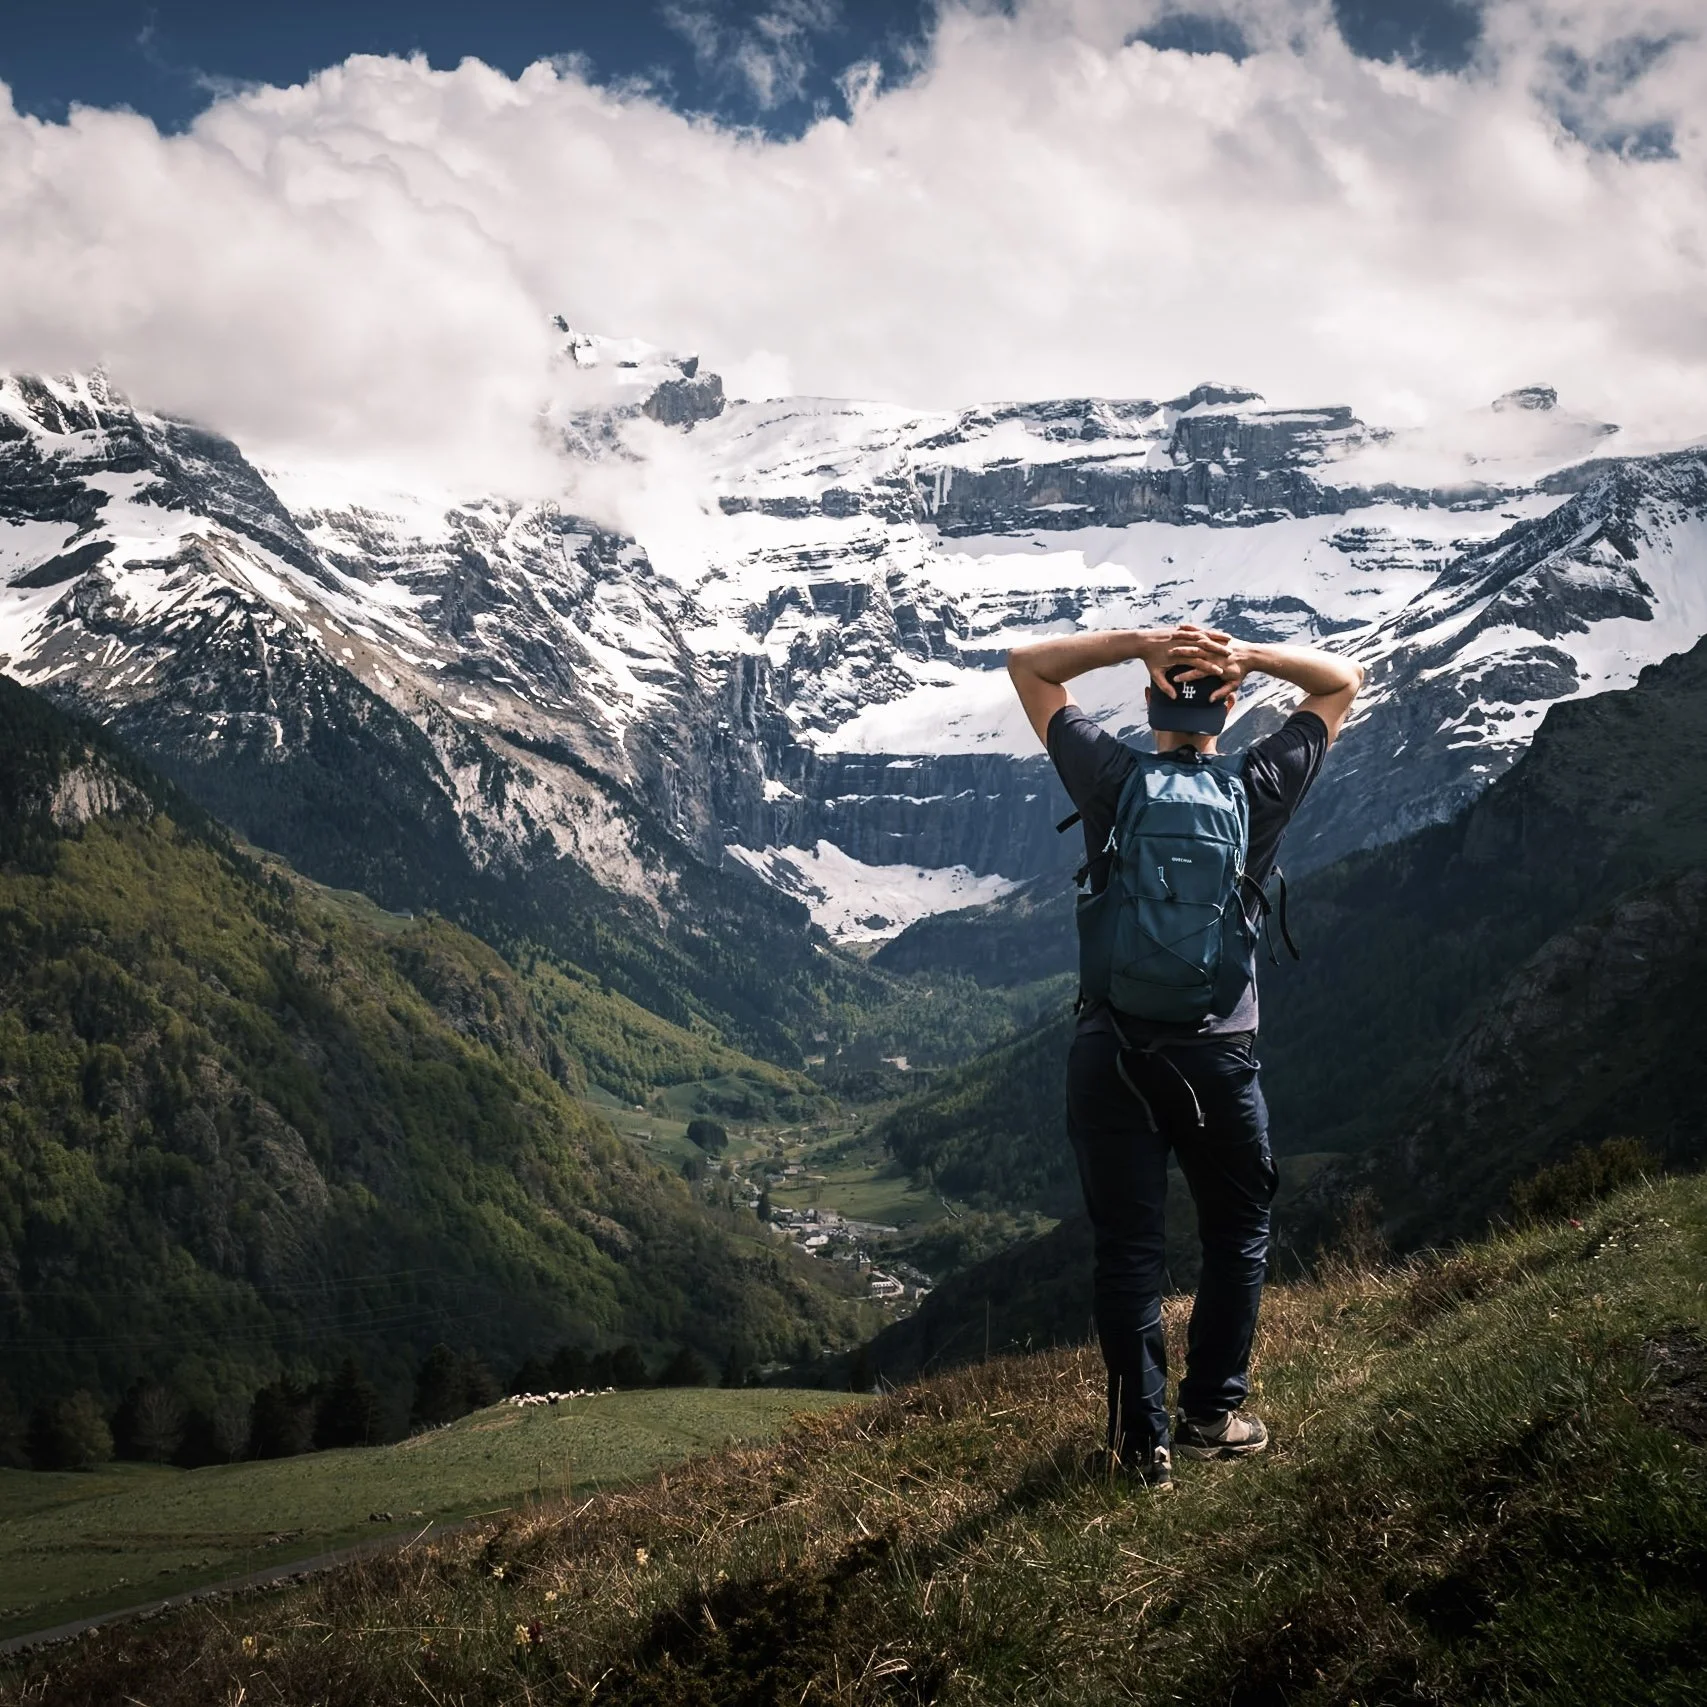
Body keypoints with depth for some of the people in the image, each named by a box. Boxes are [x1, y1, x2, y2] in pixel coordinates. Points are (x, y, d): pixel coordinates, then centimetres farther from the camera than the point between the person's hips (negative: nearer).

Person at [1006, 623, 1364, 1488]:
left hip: (1110, 1049, 1)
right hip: (1218, 1053, 0)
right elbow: (1343, 680, 8)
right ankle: (1211, 1414, 21)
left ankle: (1143, 1438, 9)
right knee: (1238, 1233, 18)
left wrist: (1140, 640, -8)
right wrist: (1249, 655, -9)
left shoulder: (1112, 778, -5)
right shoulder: (1260, 788, -5)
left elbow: (1027, 664, 5)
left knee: (1127, 1246, 7)